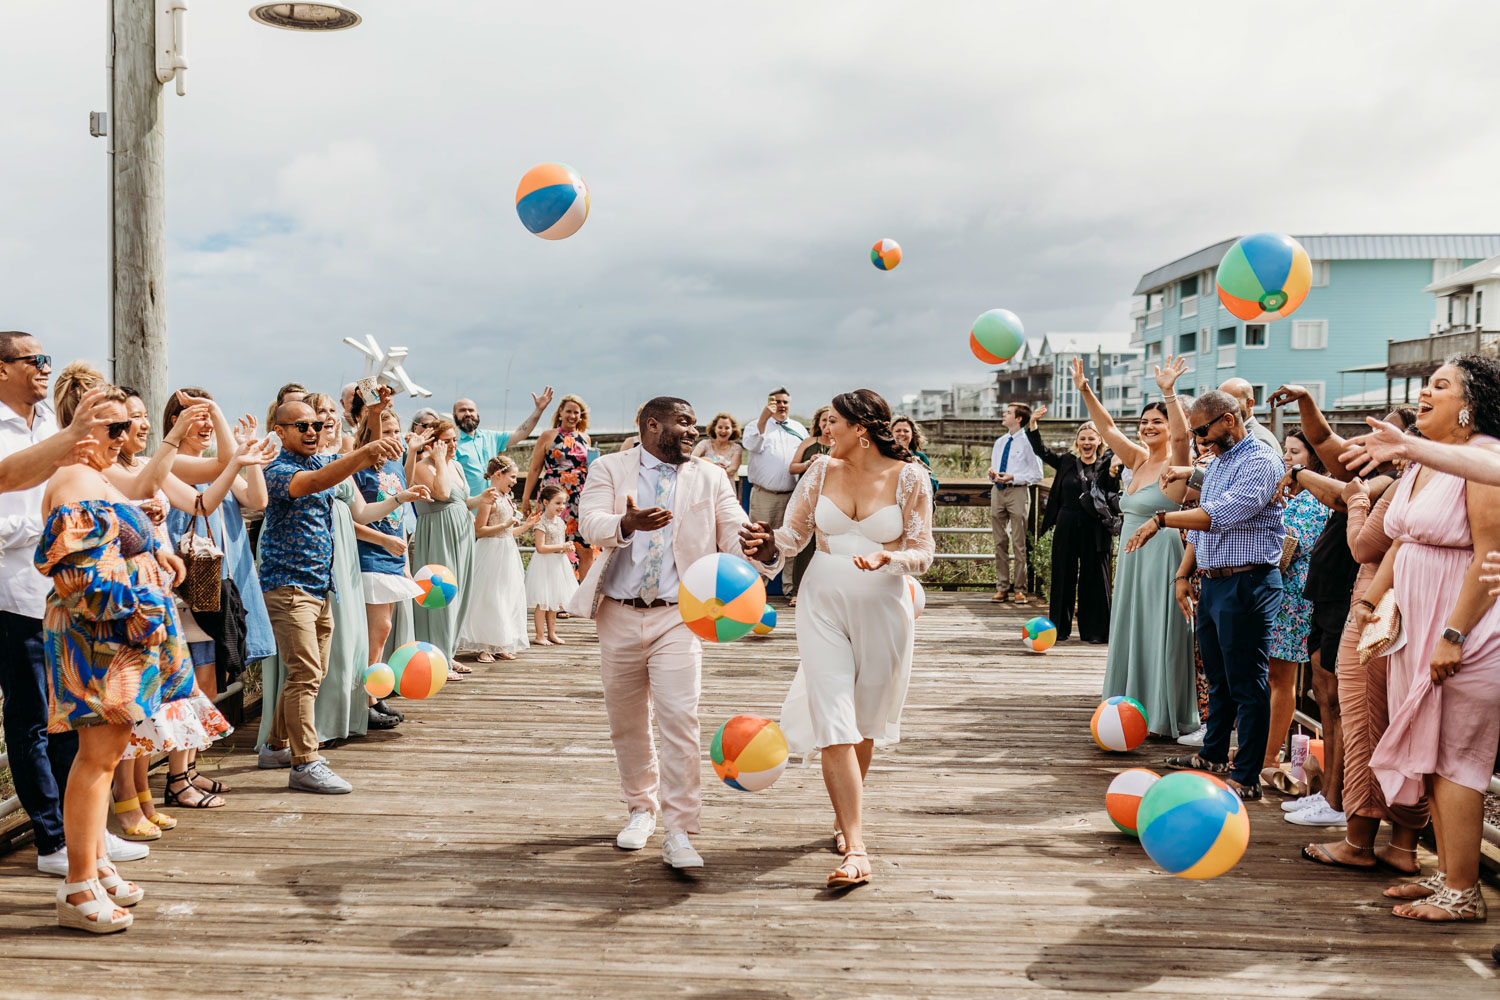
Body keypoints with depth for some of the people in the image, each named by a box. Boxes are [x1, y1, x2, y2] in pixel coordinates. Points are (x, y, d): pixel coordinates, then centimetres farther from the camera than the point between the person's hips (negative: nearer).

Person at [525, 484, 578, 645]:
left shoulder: (560, 521, 8)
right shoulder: (541, 523, -16)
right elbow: (540, 547, -21)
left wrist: (567, 547, -1)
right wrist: (561, 547, -20)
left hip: (558, 564, 8)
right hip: (544, 565, -8)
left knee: (554, 601, 15)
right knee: (542, 602, -2)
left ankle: (551, 633, 24)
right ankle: (540, 636, 5)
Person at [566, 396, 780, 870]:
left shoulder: (710, 479, 7)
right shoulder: (610, 468, 4)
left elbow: (735, 536, -2)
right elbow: (589, 523, -12)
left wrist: (762, 552, -26)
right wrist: (625, 524, -35)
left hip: (678, 617, -1)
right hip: (619, 616, 1)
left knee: (680, 719, -14)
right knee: (627, 723, 13)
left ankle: (679, 834, -8)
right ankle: (642, 810, 35)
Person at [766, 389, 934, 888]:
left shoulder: (909, 477, -5)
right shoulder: (822, 469, 2)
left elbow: (922, 554, -5)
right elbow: (793, 534, 6)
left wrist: (885, 557, -24)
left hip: (882, 609, -1)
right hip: (823, 607, 1)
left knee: (864, 726, 13)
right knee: (834, 726, -10)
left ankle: (845, 813, 39)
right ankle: (855, 850, -11)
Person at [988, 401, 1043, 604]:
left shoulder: (1028, 442, -4)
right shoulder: (999, 442, 18)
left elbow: (1037, 475, -6)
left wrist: (1012, 477, -16)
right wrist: (992, 472, 3)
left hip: (1017, 491, -7)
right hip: (997, 491, 7)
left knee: (1019, 543, -4)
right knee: (1000, 542, 8)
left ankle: (1020, 589, 2)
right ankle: (1002, 587, 14)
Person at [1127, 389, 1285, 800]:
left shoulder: (1261, 462, -12)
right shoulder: (1215, 464, 18)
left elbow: (1221, 514, -25)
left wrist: (1162, 519, -23)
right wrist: (1184, 575, 14)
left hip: (1247, 585, -9)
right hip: (1213, 582, 9)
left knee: (1246, 684, -3)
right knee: (1218, 679, 19)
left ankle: (1246, 778, 3)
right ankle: (1213, 756, 33)